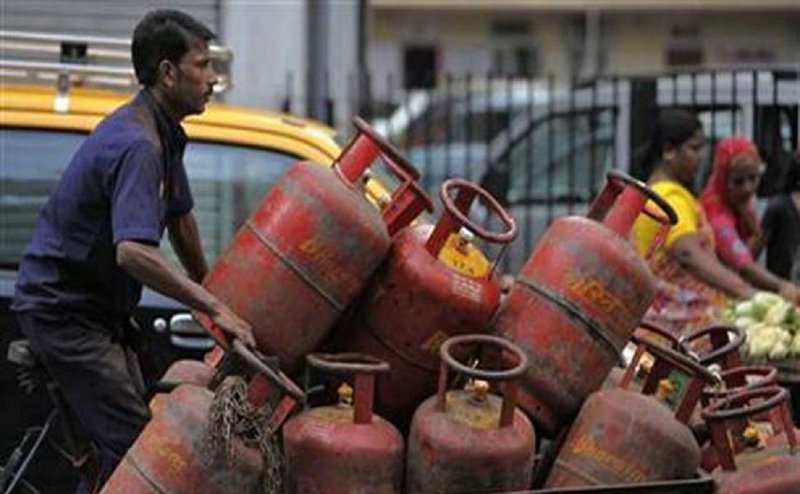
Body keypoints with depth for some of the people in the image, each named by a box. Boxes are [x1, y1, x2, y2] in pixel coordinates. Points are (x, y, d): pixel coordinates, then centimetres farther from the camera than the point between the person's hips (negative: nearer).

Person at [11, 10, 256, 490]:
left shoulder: (165, 134, 6)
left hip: (102, 306, 10)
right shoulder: (136, 144, -27)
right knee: (132, 441, -13)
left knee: (126, 437, 13)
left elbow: (179, 217, 23)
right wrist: (215, 309, -40)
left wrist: (207, 290, 26)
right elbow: (133, 251, -40)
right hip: (63, 306, -10)